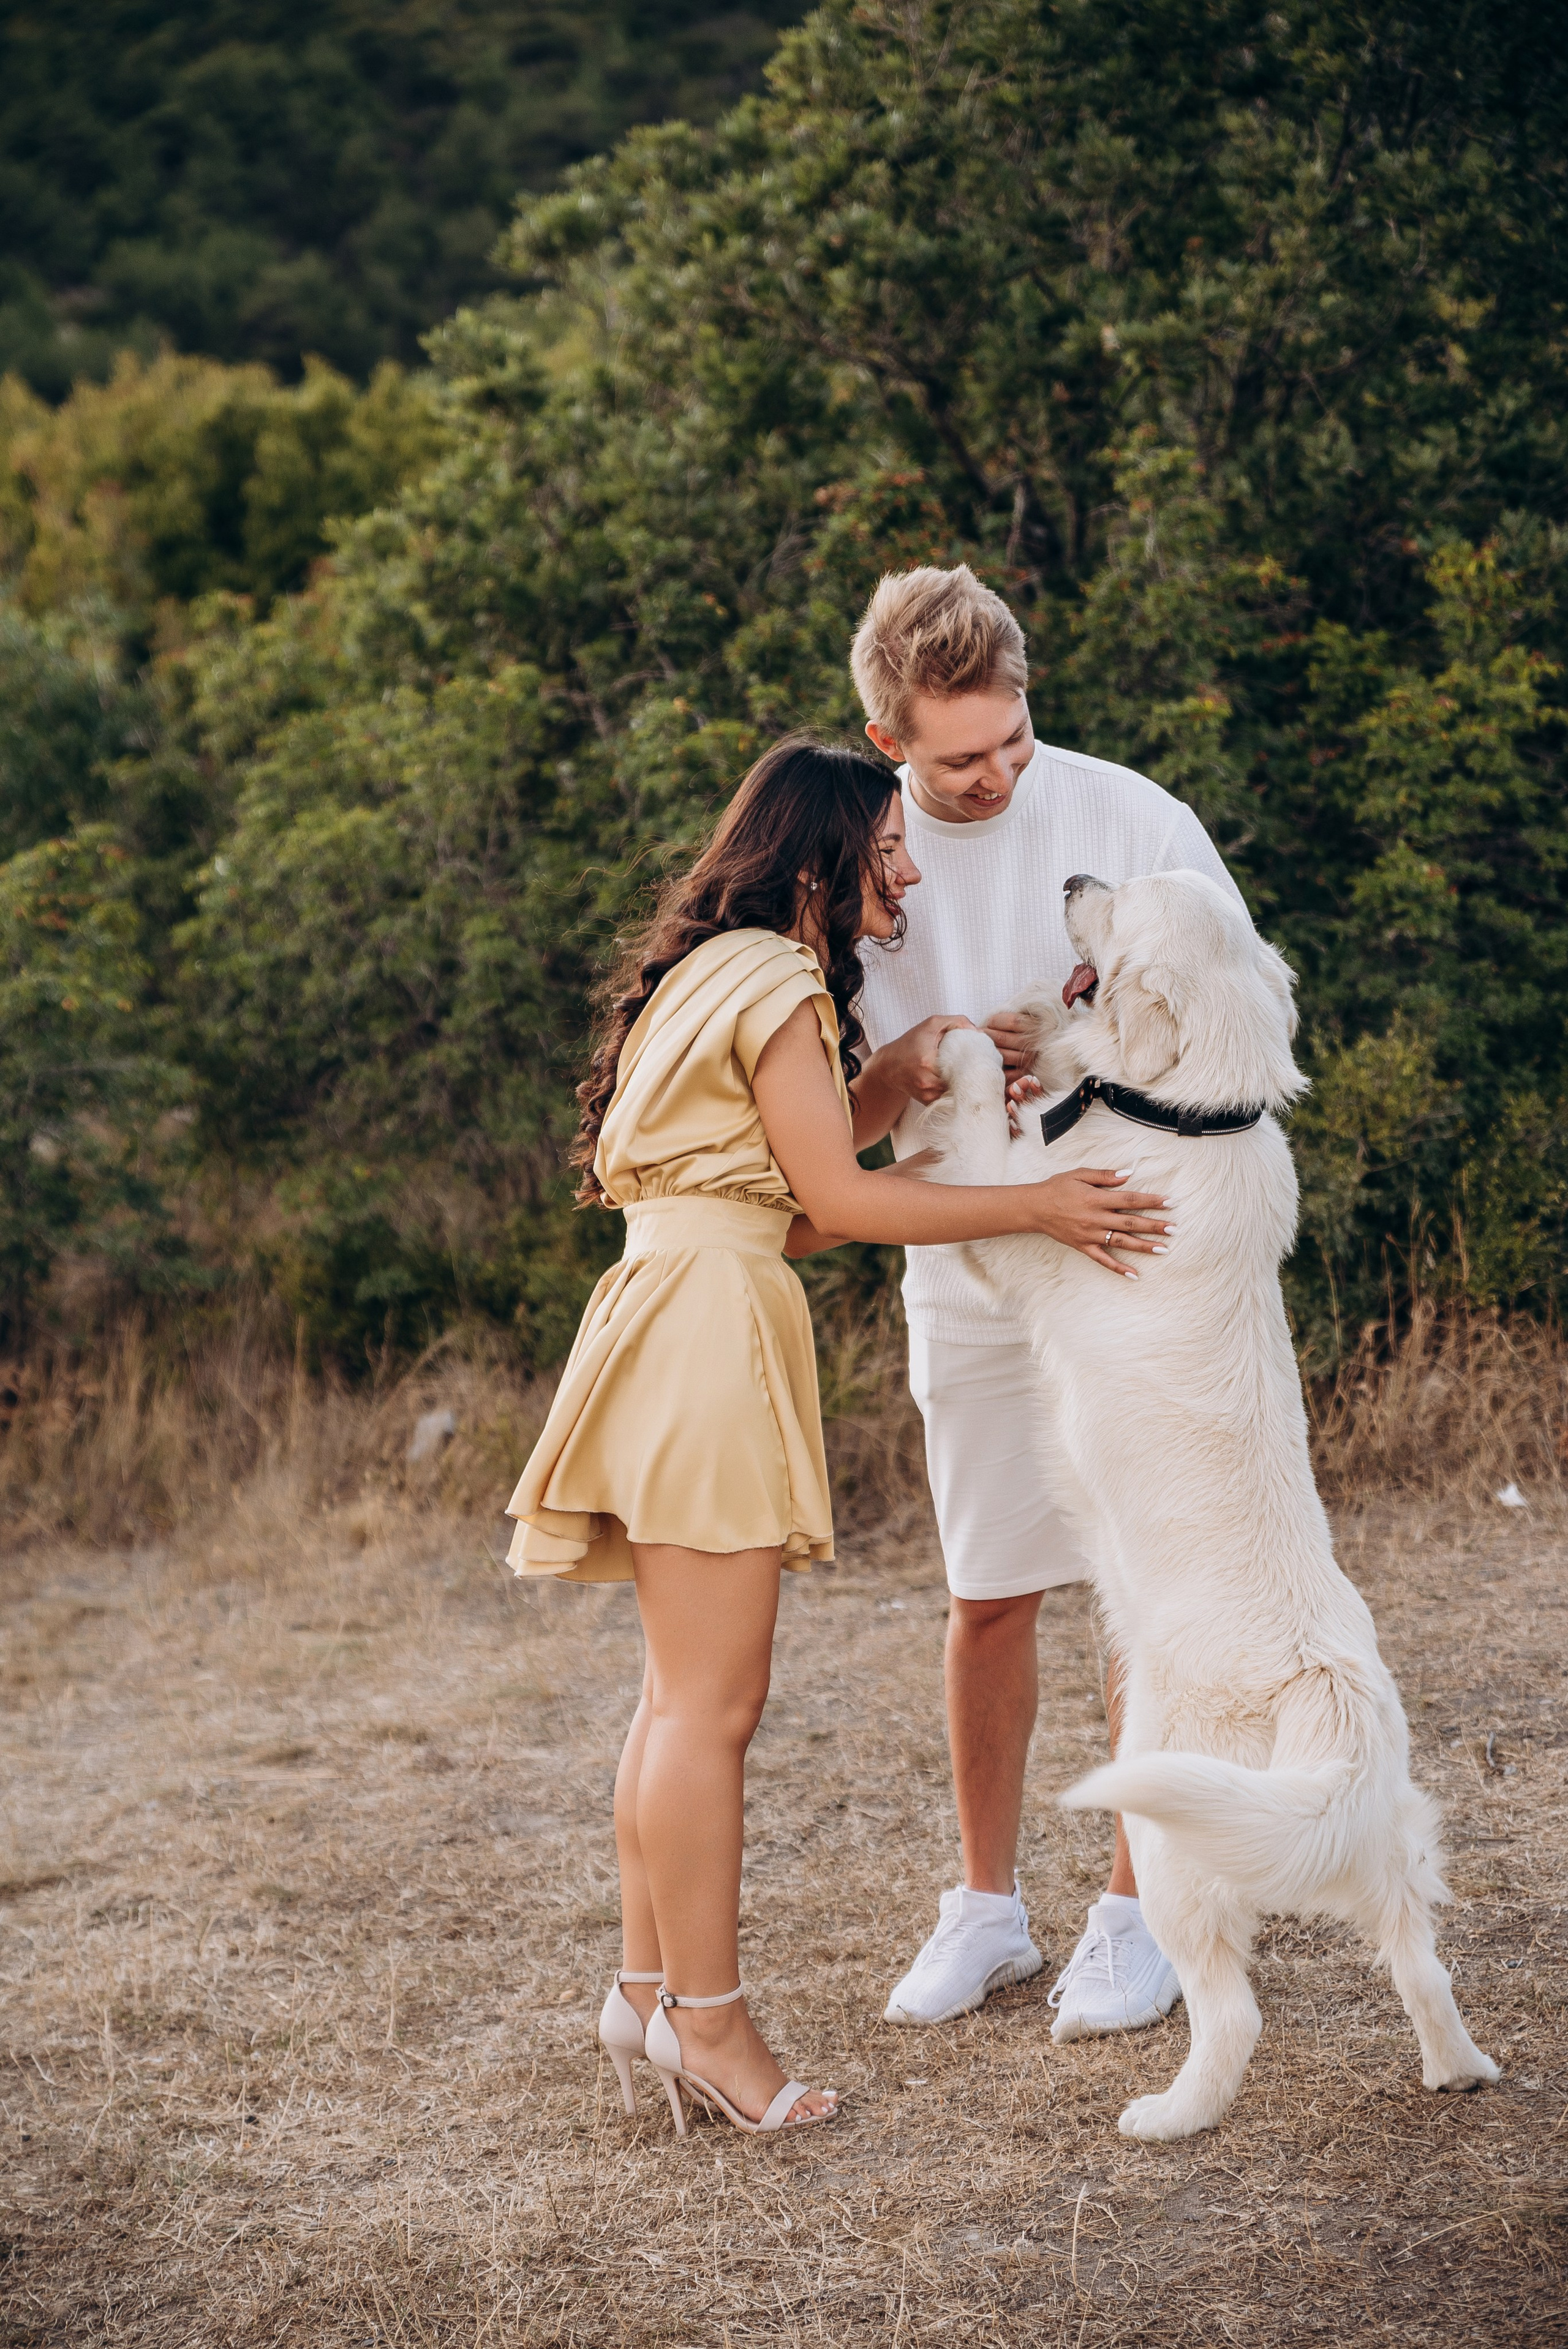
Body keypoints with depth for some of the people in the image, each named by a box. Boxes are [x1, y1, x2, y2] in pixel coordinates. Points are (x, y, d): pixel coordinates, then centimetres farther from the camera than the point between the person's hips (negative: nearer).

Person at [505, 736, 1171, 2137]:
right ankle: (707, 2018, -2)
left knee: (686, 1695, 12)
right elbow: (835, 1199, -9)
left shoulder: (716, 974, 24)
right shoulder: (777, 984, -7)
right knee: (715, 1704, -7)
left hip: (681, 1314, 11)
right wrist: (1033, 1207, -6)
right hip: (709, 1325, -11)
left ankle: (649, 1986, 16)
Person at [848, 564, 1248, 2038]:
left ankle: (1137, 1912, 14)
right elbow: (832, 1119, -2)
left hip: (1142, 1255, -2)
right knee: (987, 1598, 9)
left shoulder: (1131, 818, -8)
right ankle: (987, 1906, 24)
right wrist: (908, 1063, -23)